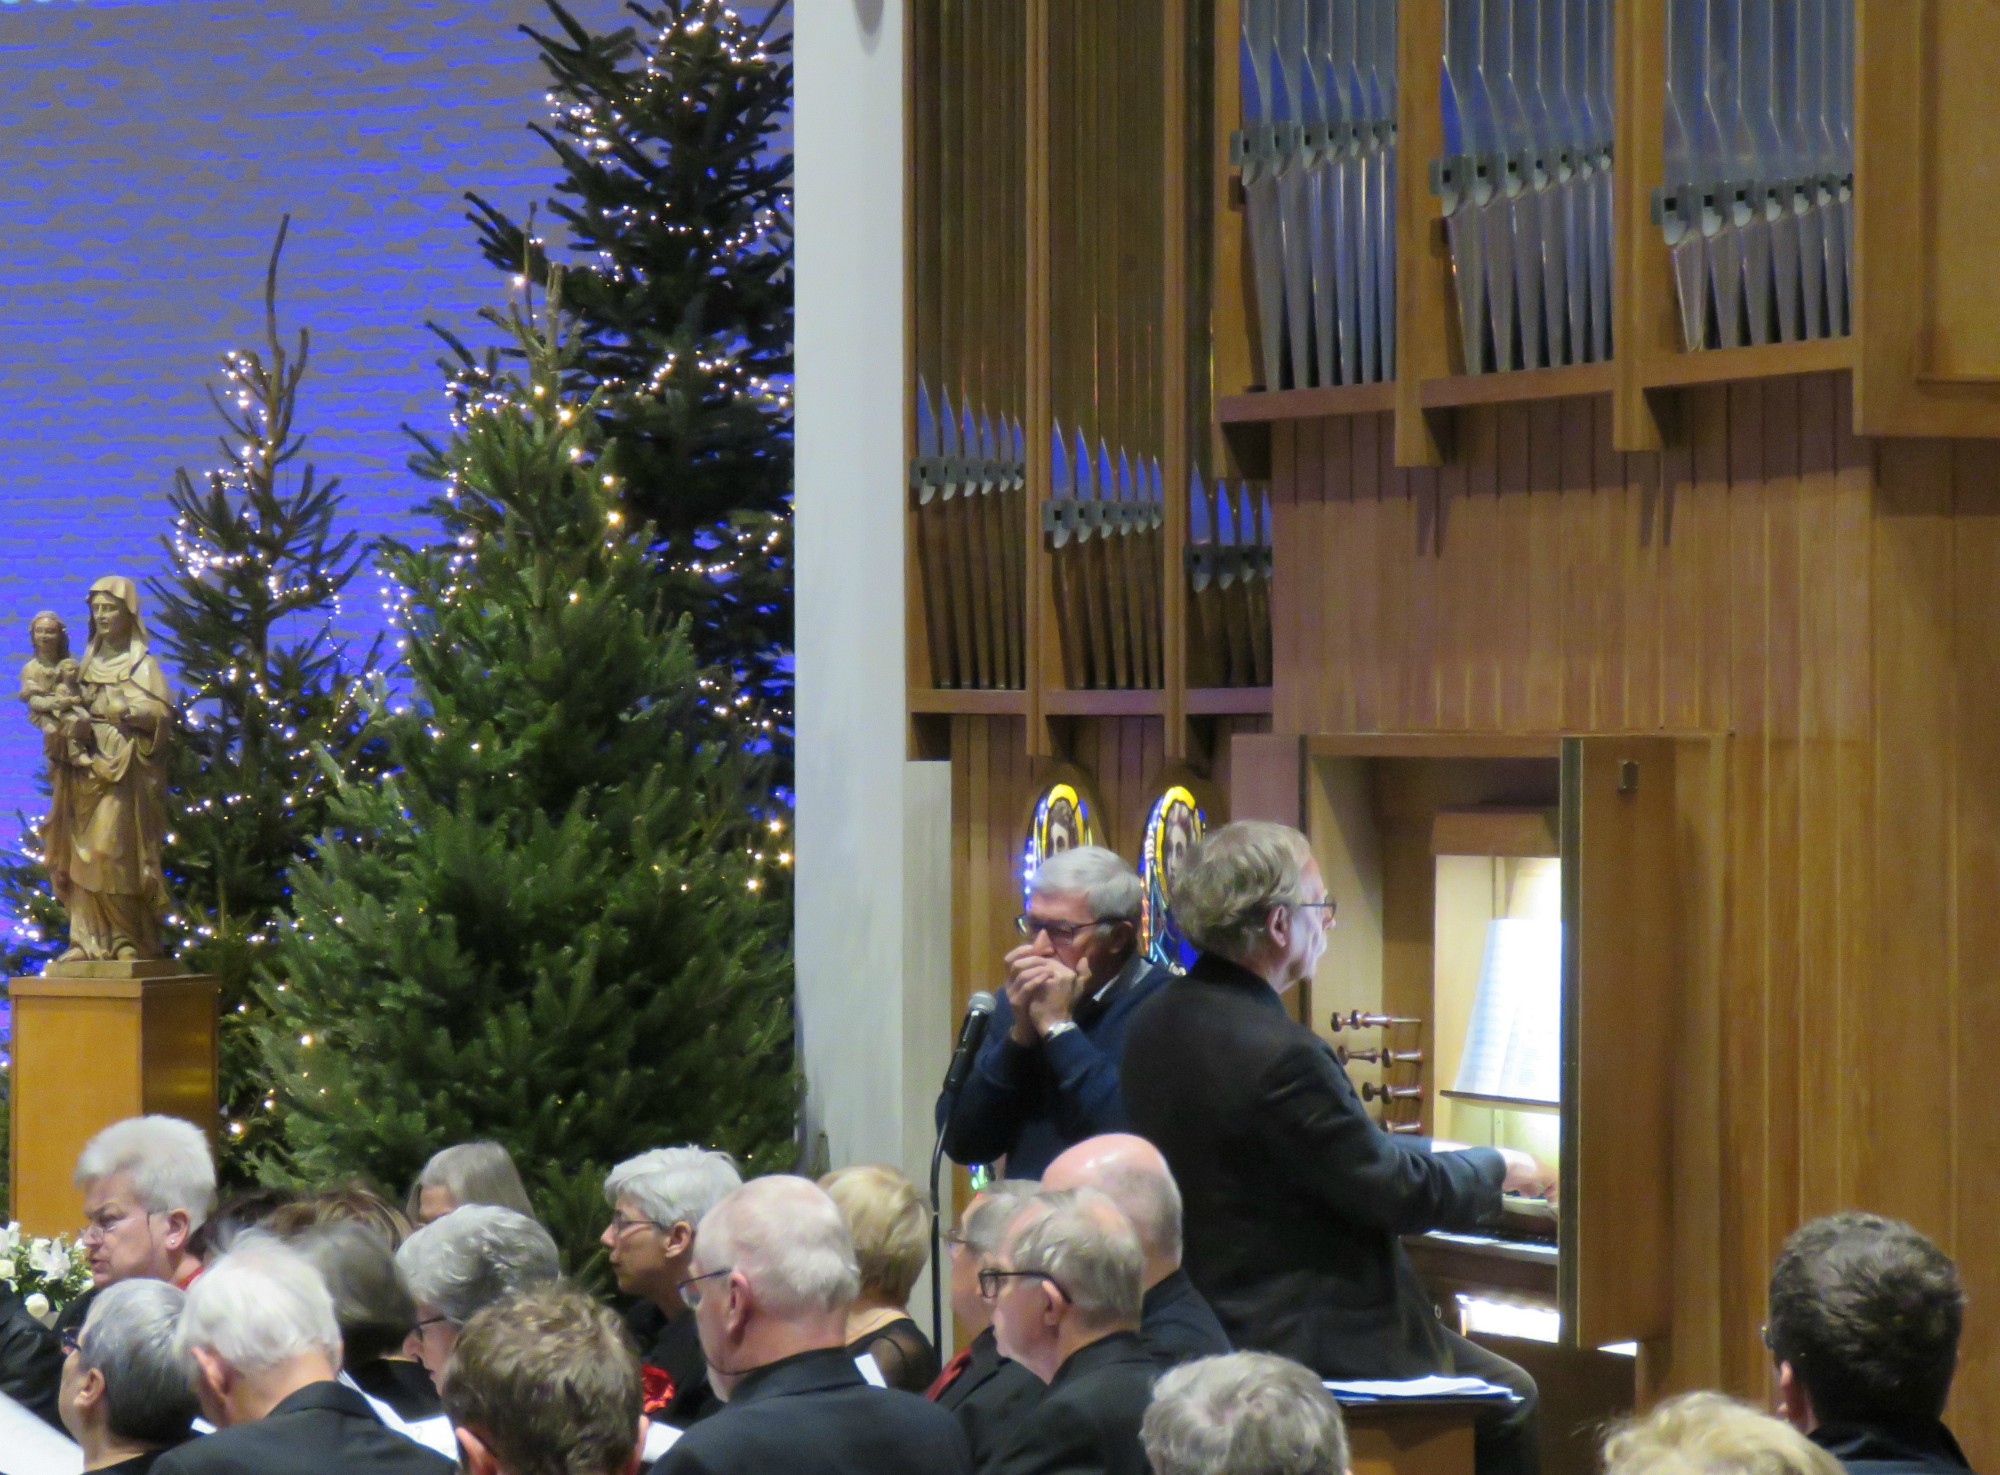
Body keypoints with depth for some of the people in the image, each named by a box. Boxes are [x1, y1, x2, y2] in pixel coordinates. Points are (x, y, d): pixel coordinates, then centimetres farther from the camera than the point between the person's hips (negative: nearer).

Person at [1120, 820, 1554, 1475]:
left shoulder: (1158, 1022, 3)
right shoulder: (1278, 1054, -26)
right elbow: (1397, 1193, -18)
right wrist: (1498, 1168, 1)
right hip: (1294, 1340, -10)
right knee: (1512, 1400, 7)